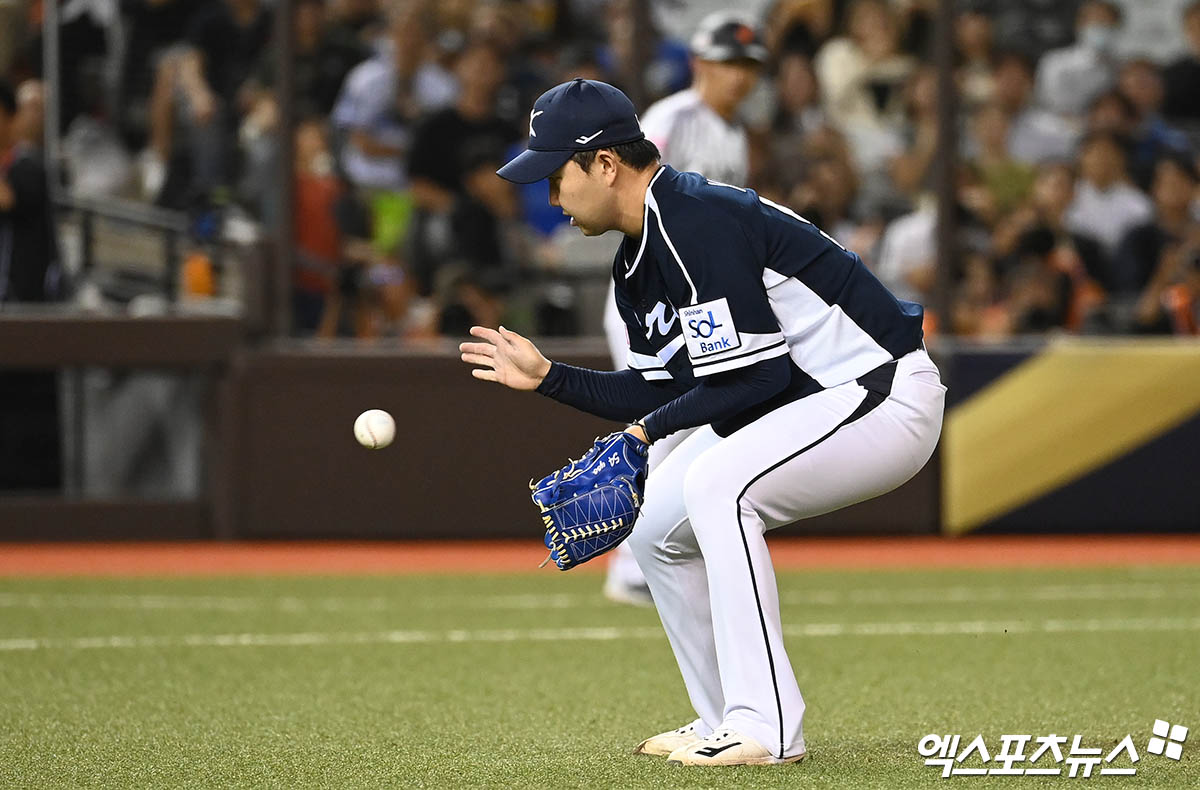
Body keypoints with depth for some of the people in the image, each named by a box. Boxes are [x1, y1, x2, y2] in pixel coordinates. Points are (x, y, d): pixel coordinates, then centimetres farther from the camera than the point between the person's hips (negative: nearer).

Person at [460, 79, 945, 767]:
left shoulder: (701, 223, -22)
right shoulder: (637, 263, 9)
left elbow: (760, 375, -26)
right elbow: (665, 391, 14)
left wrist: (649, 430, -21)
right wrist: (549, 378, 9)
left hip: (887, 398, -11)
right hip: (797, 407, 11)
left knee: (717, 481, -29)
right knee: (655, 522, 9)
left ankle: (766, 728, -26)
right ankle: (727, 723, 17)